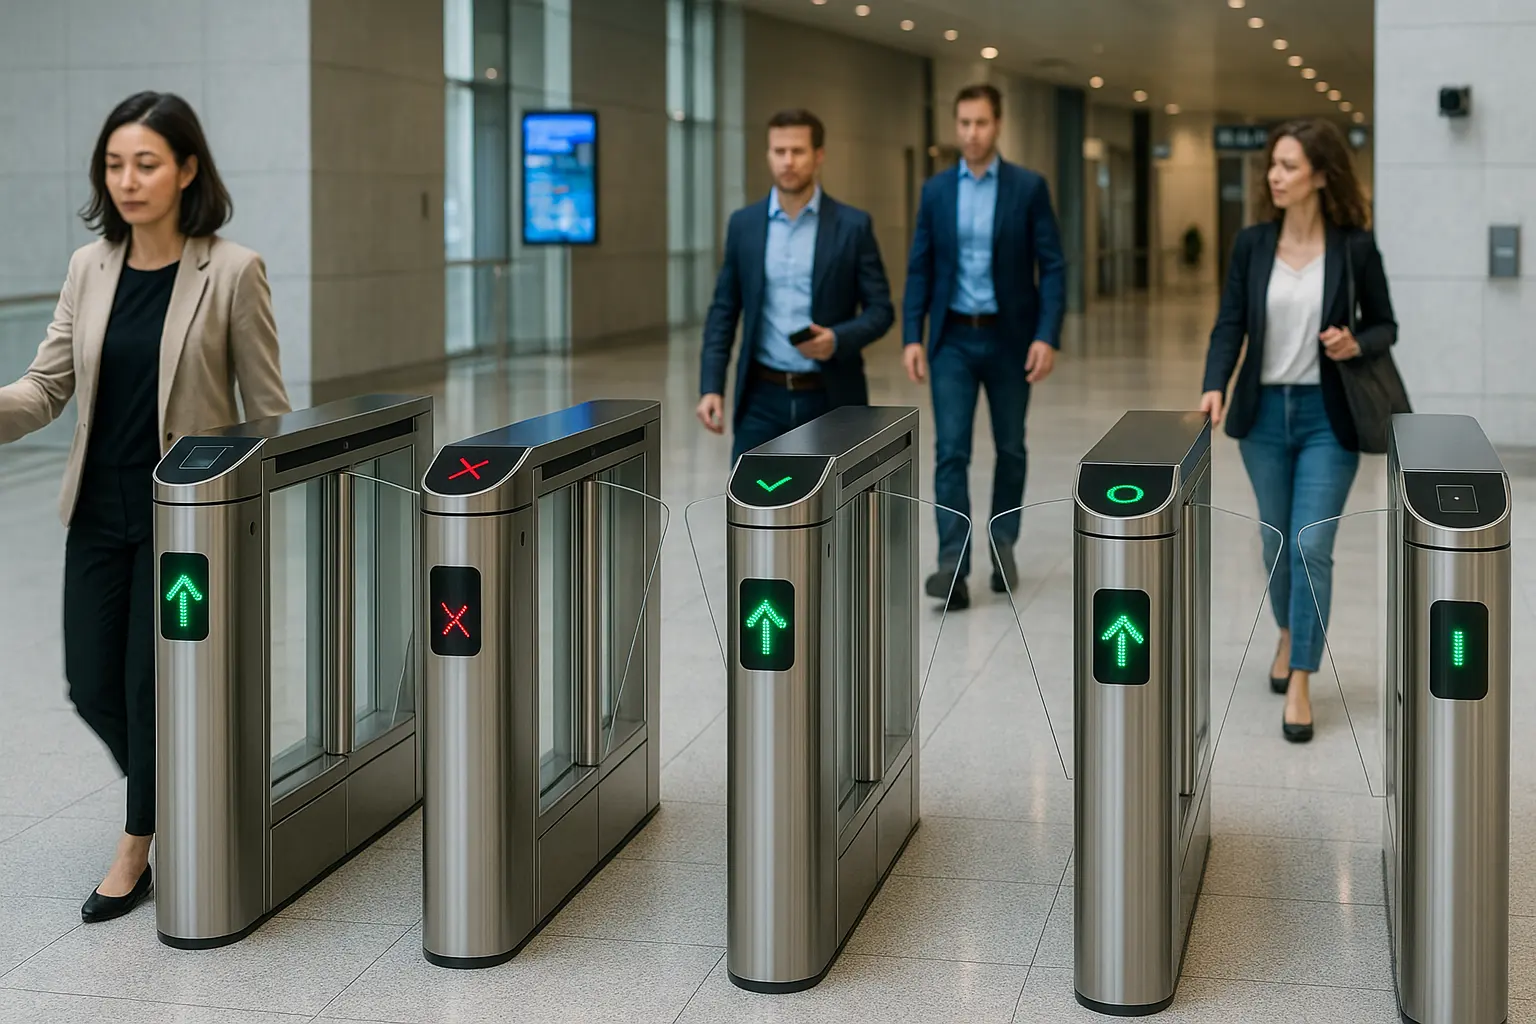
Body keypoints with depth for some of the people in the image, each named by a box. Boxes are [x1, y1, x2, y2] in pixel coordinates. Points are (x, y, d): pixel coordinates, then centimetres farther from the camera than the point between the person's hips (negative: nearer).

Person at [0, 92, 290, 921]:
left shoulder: (232, 272, -11)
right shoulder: (88, 268, 4)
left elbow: (269, 412, -7)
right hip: (98, 510, 5)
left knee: (152, 683, 1)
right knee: (92, 686, 9)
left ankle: (140, 846, 22)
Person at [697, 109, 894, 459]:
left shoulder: (853, 225, -2)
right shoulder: (743, 223, 5)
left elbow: (881, 310, -1)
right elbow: (723, 311, 8)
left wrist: (838, 339, -20)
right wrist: (711, 387, -2)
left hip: (831, 398, -1)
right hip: (763, 397, 1)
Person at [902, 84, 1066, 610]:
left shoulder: (1029, 187, -3)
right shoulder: (935, 189, 4)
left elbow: (1052, 266, -5)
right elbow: (920, 268, 5)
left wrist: (1047, 336, -15)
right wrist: (911, 337, -3)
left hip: (1009, 337, -1)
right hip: (952, 337, 1)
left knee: (1010, 448, 11)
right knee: (951, 451, -8)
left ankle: (1002, 546, 29)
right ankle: (953, 566, -11)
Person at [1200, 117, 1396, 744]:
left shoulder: (1354, 247, -7)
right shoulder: (1253, 243, -1)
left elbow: (1385, 326, 3)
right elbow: (1230, 323, -2)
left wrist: (1356, 345, -19)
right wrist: (1215, 387, -18)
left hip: (1327, 416, -3)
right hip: (1265, 412, 3)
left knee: (1311, 548, -8)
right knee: (1277, 543, 15)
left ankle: (1300, 684, -1)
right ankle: (1289, 635, 42)